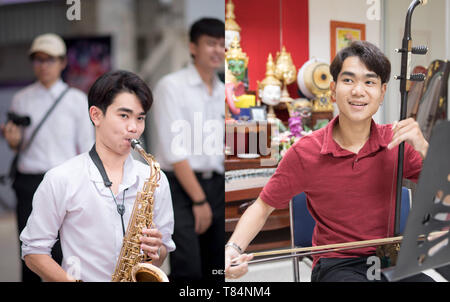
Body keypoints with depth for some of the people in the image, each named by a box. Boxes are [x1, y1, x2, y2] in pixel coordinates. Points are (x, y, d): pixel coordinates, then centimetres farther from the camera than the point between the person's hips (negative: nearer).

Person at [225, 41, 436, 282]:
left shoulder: (397, 142, -1)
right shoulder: (305, 153, -7)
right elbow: (263, 207, 2)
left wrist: (423, 147, -18)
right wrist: (233, 248, -17)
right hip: (336, 266, -2)